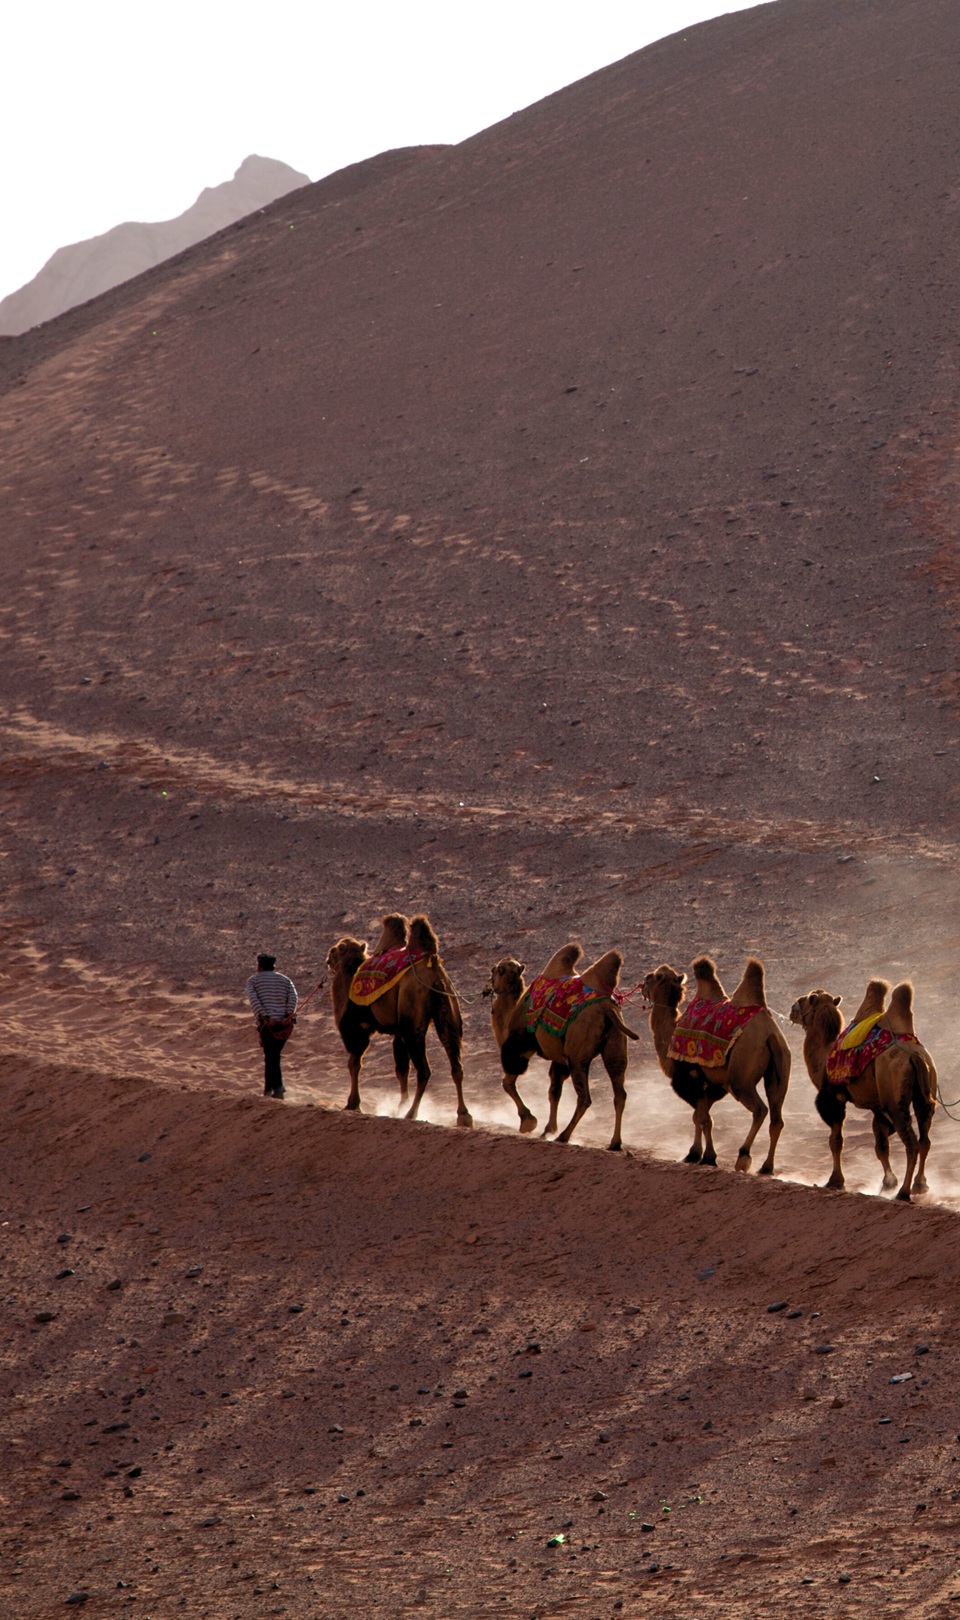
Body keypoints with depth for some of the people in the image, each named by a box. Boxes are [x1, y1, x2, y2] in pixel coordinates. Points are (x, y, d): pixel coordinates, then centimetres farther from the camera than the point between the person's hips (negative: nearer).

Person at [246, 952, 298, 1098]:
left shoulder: (253, 980, 11)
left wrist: (264, 1016, -14)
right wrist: (290, 1016, -8)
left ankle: (278, 1087, -20)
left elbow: (253, 999, -8)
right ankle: (268, 1088, 21)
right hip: (284, 1024, 4)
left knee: (271, 1056, -6)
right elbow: (293, 997, 0)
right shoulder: (285, 979, 19)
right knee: (273, 1054, 17)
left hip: (267, 1024, -4)